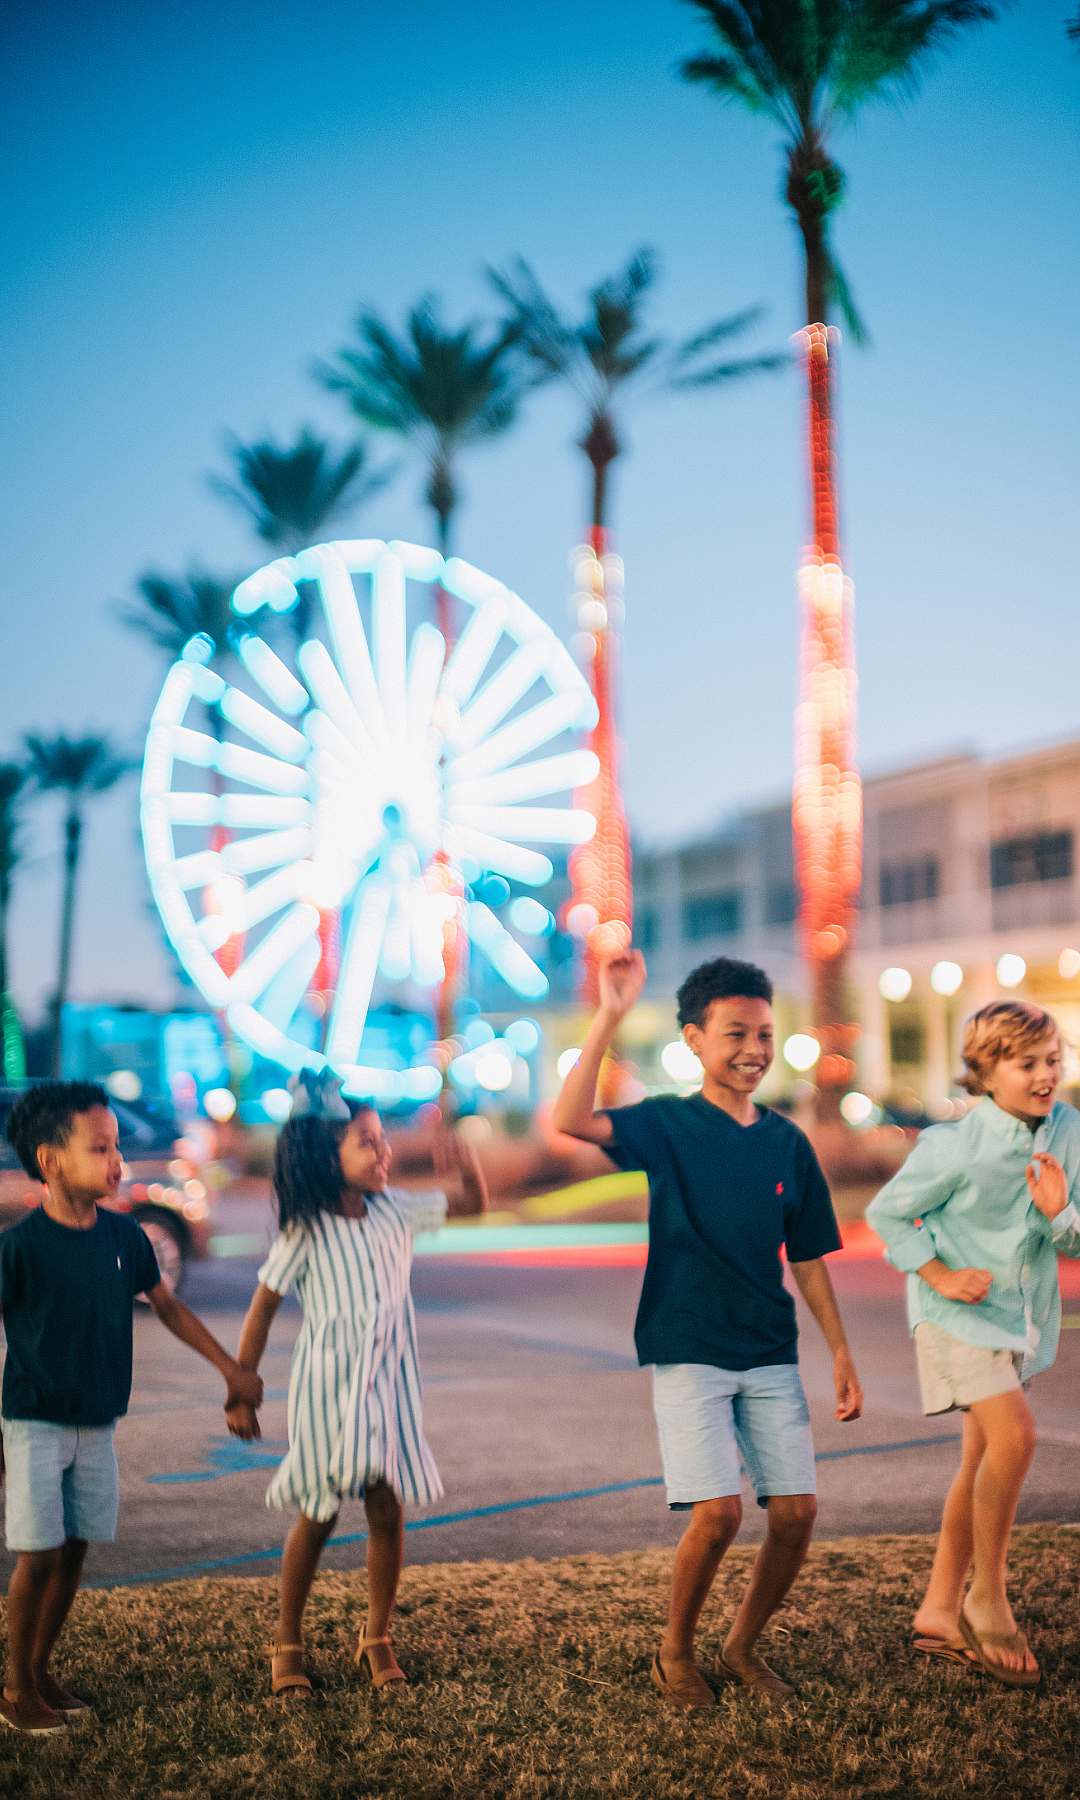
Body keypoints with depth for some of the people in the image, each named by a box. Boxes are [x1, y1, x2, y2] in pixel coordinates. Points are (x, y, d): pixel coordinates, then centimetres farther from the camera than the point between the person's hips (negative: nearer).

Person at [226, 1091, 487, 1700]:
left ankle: (378, 1637, 22)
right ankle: (288, 1643, 24)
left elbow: (474, 1203, 3)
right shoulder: (306, 1230, -13)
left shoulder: (395, 1211, -1)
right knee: (319, 1515, 5)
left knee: (389, 1512, 3)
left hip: (389, 1381, 4)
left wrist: (467, 1164, -20)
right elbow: (263, 1308, -8)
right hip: (327, 1384, -4)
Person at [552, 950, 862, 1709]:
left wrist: (842, 1354, 9)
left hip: (771, 1356, 4)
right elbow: (571, 1119, -24)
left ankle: (743, 1647, 22)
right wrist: (611, 1016, -29)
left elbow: (808, 1259, 12)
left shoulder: (787, 1143, 6)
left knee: (797, 1511, -1)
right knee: (718, 1513, -13)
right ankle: (676, 1652, 12)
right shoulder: (668, 1124, -5)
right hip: (689, 1353, -4)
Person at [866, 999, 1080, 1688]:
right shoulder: (956, 1147, -20)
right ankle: (988, 1600, -4)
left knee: (982, 1463, 12)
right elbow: (886, 1213, -7)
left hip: (1023, 1315, 6)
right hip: (961, 1313, -6)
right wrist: (939, 1276, -13)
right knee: (1015, 1436, -21)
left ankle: (940, 1608, 24)